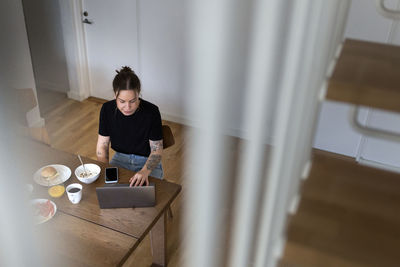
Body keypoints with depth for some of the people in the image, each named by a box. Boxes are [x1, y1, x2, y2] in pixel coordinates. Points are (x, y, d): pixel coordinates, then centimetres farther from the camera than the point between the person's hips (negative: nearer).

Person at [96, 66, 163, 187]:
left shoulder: (151, 112, -20)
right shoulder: (107, 109, -11)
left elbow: (157, 150, -15)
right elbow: (102, 146, -4)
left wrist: (145, 171, -33)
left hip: (147, 162, -3)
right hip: (120, 158, 3)